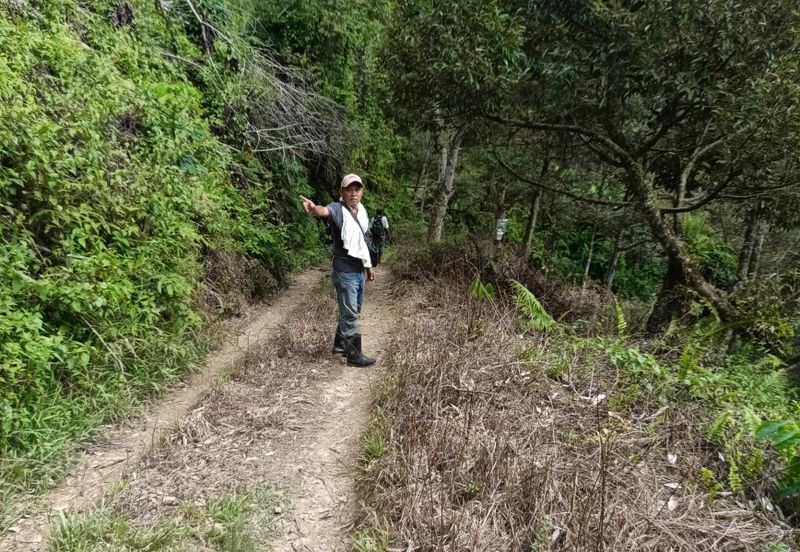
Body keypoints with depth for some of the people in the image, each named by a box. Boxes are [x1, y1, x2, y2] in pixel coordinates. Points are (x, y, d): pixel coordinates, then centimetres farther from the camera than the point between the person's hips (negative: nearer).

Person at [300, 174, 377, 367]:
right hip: (345, 271, -8)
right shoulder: (338, 209, -16)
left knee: (353, 311, 20)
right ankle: (354, 355, 11)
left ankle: (340, 344, 37)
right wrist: (314, 209, -64)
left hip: (360, 269, 8)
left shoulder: (362, 211, 8)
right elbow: (324, 211, -41)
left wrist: (369, 265, 22)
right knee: (349, 314, 0)